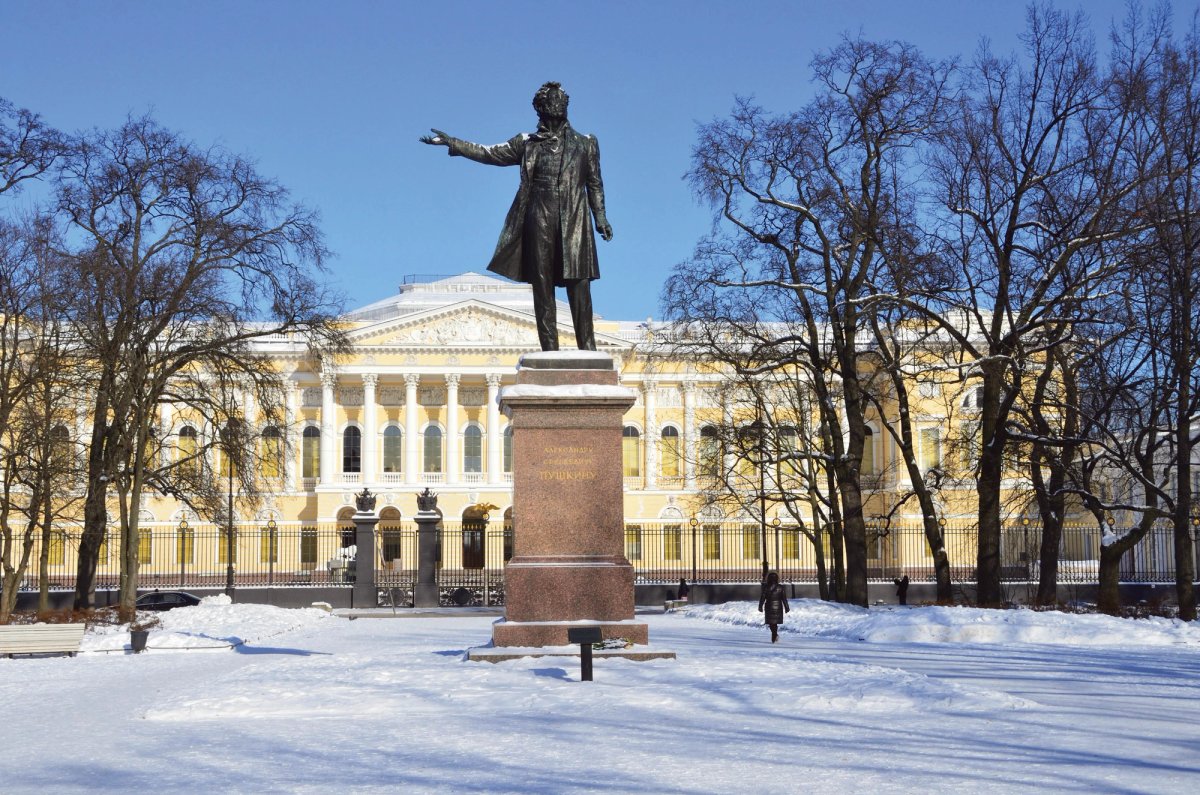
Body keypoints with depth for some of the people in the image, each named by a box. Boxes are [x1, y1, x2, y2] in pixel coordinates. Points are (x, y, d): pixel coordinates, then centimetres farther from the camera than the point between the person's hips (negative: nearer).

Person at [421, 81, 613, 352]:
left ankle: (587, 348, -8)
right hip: (540, 220, 1)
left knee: (579, 285, -9)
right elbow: (489, 153, 14)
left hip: (574, 222, -1)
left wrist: (601, 217, 4)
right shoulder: (528, 143, 14)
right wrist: (451, 142, 7)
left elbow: (595, 184, 15)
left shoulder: (585, 143, 15)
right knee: (542, 286, -3)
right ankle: (549, 350, -1)